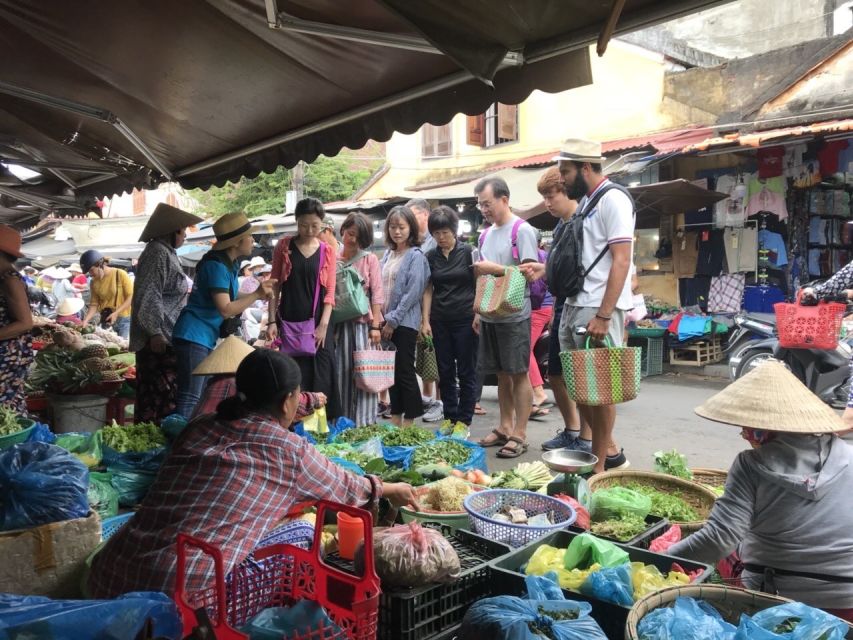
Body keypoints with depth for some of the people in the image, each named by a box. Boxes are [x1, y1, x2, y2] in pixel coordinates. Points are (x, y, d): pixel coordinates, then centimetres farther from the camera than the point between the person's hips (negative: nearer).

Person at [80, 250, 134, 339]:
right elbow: (94, 305, 7)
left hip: (124, 319, -4)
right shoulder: (94, 283, 6)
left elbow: (131, 297, -9)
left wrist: (116, 313, -16)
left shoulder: (120, 274, -9)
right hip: (106, 320, 4)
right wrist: (85, 321, -8)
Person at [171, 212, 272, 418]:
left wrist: (258, 294, 7)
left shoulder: (229, 264, 13)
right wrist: (256, 295, -18)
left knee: (204, 398, 15)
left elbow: (228, 298, 18)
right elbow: (225, 309, -21)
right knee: (190, 399, -11)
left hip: (206, 339, 10)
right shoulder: (217, 266, -17)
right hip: (194, 337, -10)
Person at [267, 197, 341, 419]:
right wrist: (272, 321, -4)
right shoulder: (284, 246, 4)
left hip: (317, 323, 0)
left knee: (321, 377, -1)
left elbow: (329, 292, 2)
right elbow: (275, 286, 4)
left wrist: (323, 325, -9)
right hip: (289, 323, 0)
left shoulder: (328, 252, 5)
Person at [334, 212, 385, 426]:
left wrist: (375, 326, -9)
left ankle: (364, 423, 6)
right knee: (341, 374, 5)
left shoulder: (370, 259, 5)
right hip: (339, 324, 2)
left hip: (363, 323, -1)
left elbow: (377, 294, 0)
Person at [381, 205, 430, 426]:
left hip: (404, 322, -7)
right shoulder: (388, 254, 13)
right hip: (387, 321, 7)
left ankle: (409, 421, 8)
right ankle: (395, 417, 23)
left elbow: (413, 292, -15)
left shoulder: (415, 256, -8)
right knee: (392, 370, 12)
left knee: (405, 371, -2)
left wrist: (393, 320, -14)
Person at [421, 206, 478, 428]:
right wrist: (425, 320, 2)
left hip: (465, 319, -3)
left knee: (466, 372, 2)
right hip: (440, 321, 4)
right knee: (445, 372, 8)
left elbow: (479, 286, -2)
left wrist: (478, 316, -10)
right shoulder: (430, 256, 8)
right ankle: (450, 417, 19)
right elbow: (428, 290, 9)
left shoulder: (468, 252, -2)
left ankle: (464, 420, 11)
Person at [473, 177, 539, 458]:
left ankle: (519, 435, 4)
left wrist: (495, 269, -18)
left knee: (518, 374, -2)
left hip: (514, 316, -7)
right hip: (490, 315, 7)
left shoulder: (522, 231, -8)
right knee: (502, 374, 12)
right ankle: (505, 428, 22)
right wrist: (478, 311, 15)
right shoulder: (486, 235, 15)